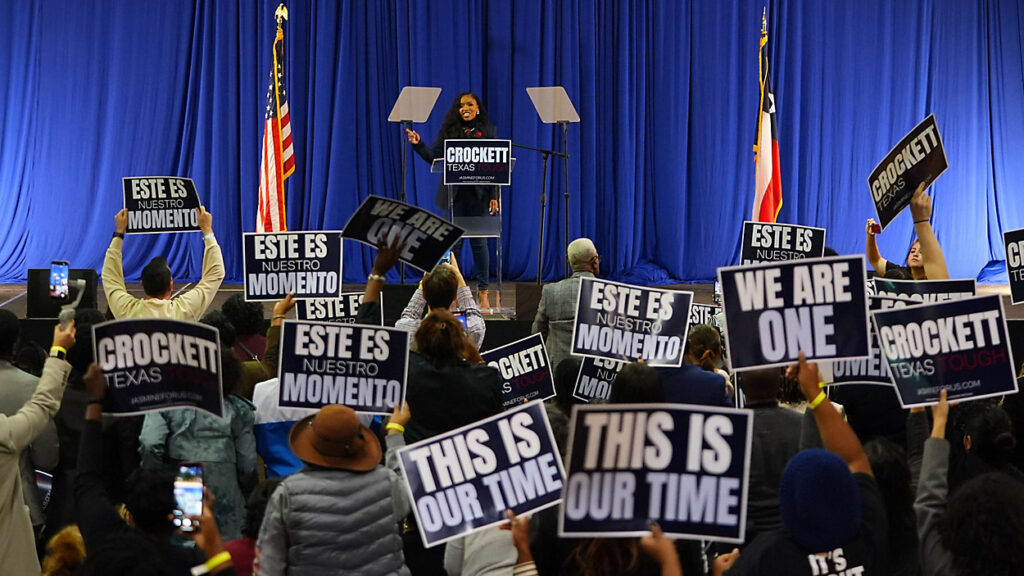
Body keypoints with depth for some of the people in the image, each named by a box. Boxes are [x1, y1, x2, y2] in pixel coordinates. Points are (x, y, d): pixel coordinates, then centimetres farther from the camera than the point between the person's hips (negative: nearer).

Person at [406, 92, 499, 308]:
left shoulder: (488, 130, 7)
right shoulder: (448, 130, 8)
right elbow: (434, 157, 4)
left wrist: (494, 195, -1)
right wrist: (418, 144, -11)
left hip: (478, 194, -1)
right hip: (454, 194, 1)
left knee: (479, 243, 1)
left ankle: (483, 291, 9)